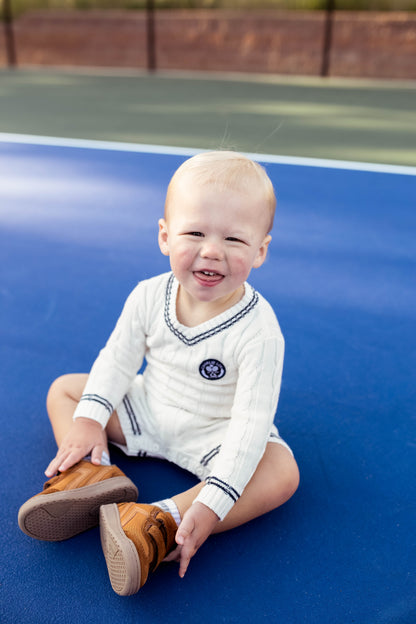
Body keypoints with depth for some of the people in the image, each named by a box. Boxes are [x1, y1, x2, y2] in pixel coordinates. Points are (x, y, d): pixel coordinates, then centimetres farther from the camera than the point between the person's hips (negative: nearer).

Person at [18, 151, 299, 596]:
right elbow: (118, 359, -3)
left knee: (282, 473, -29)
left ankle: (160, 523, -36)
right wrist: (89, 418, -15)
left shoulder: (258, 332, -30)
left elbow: (251, 422, -30)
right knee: (64, 389, 1)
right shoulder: (149, 297, -17)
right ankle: (91, 475, -23)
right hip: (148, 412, 4)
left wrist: (213, 504, -35)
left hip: (215, 435, -4)